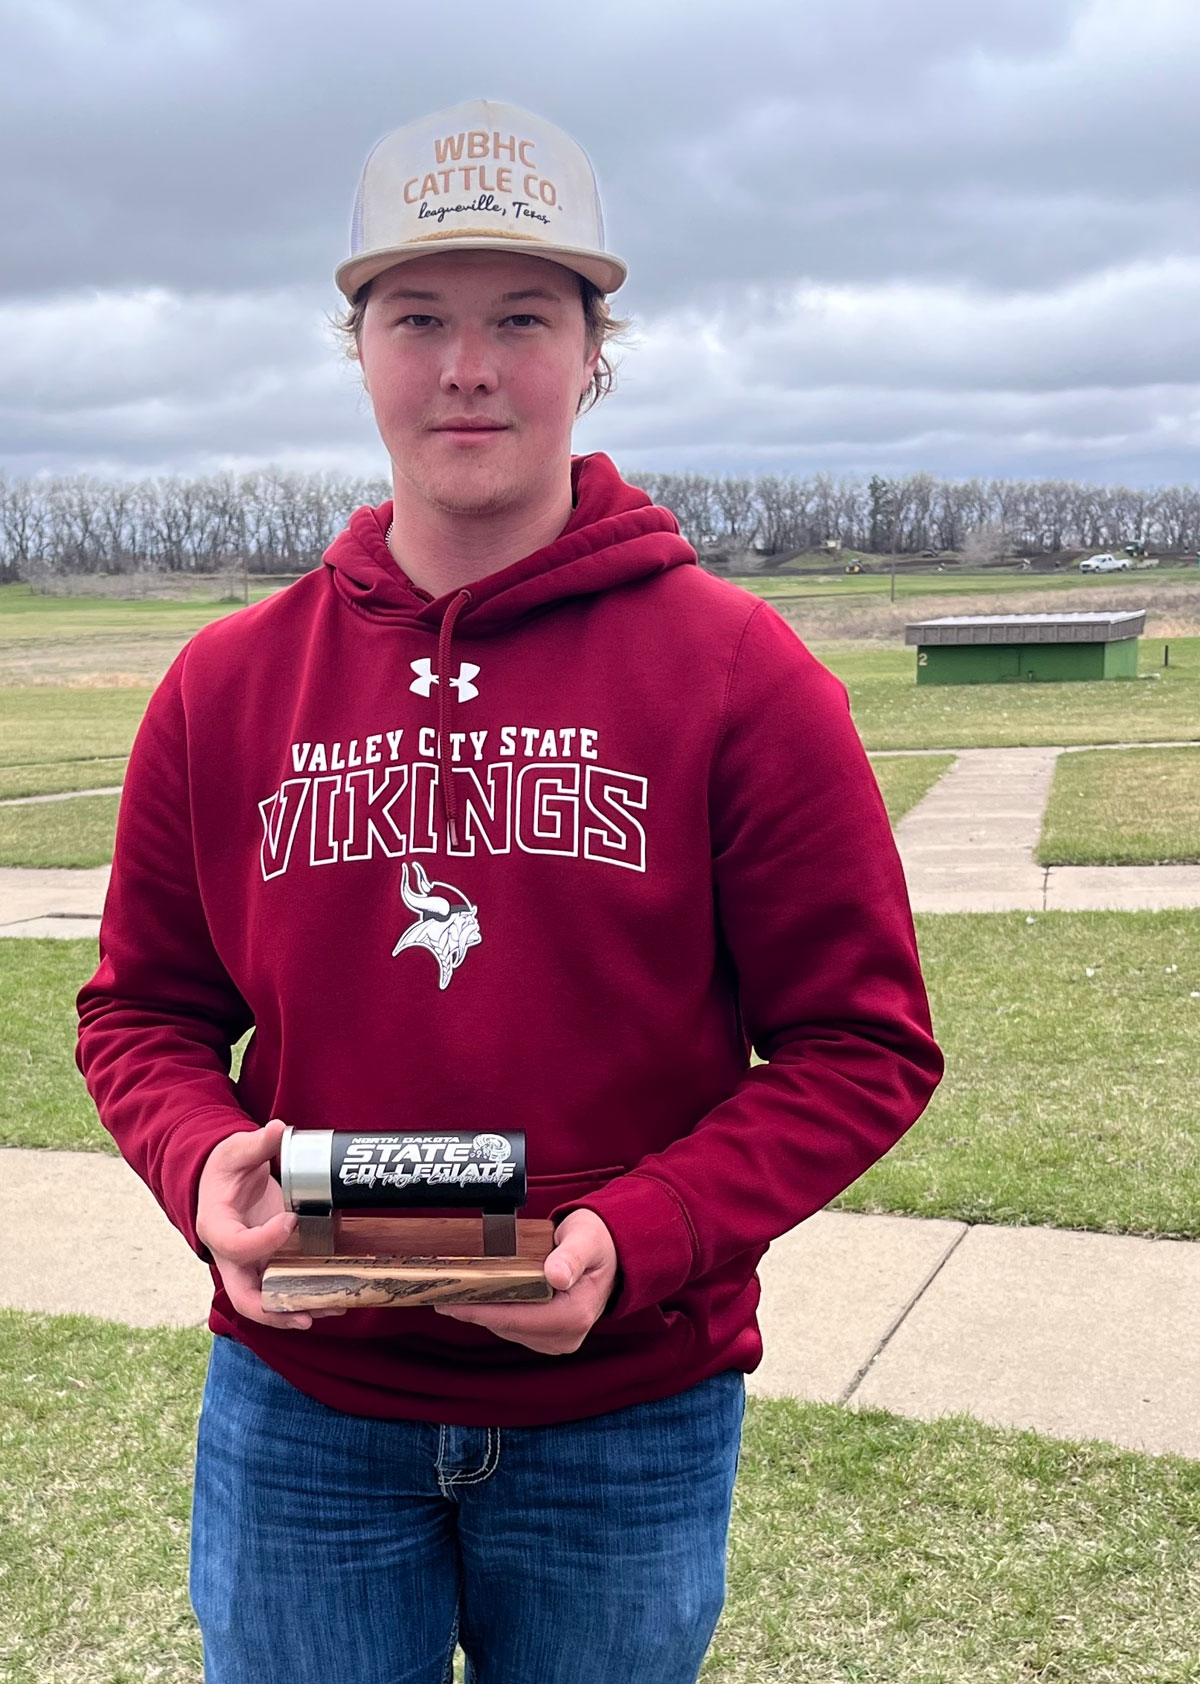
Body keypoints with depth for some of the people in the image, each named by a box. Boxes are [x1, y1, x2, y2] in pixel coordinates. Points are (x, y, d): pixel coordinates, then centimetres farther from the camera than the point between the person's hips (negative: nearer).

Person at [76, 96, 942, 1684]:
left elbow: (860, 1041, -7)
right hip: (299, 1412, 2)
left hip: (627, 1419, -1)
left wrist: (641, 1239, -20)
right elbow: (143, 1011, 7)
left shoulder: (739, 675, -9)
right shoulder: (227, 685, -1)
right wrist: (206, 1165, -14)